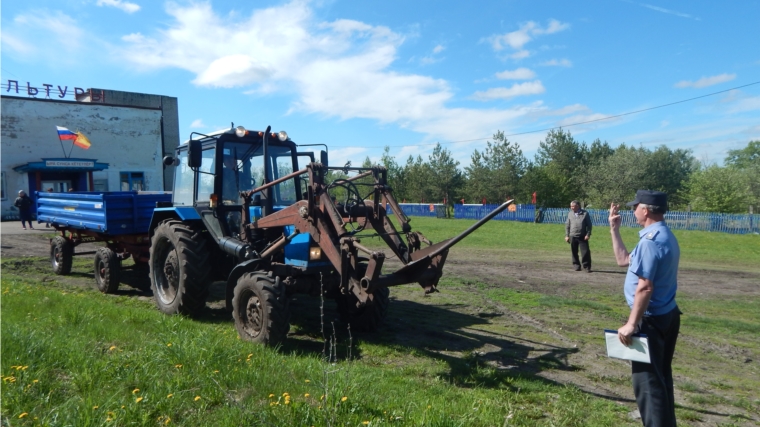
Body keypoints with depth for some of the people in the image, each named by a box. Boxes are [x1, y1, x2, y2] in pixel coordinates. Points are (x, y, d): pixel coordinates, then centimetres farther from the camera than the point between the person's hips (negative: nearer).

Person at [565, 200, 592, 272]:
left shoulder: (585, 213, 0)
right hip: (573, 236, 3)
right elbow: (567, 225, 12)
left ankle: (587, 267, 3)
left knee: (585, 252, -6)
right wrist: (567, 235, 7)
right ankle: (576, 265, 20)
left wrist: (588, 234, -7)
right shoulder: (570, 214, 9)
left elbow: (589, 225, 2)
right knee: (574, 252, 7)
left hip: (583, 237, -3)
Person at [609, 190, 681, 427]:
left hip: (651, 319, -11)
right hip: (667, 315, 11)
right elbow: (624, 260, 17)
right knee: (661, 377, 23)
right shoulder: (665, 237, 11)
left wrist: (631, 324, -22)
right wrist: (614, 230, 15)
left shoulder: (650, 240, -22)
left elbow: (645, 287, -26)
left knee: (647, 381, -1)